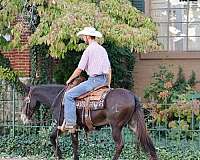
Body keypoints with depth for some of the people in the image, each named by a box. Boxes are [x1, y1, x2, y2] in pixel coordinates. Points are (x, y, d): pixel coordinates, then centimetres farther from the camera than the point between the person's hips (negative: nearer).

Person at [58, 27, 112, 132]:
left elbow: (79, 69, -9)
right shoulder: (102, 49, 16)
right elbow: (109, 69, 19)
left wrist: (69, 80, 4)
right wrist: (108, 84, 27)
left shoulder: (89, 50, -9)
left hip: (94, 79, -9)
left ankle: (70, 123, -16)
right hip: (104, 80, 9)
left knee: (69, 95, -9)